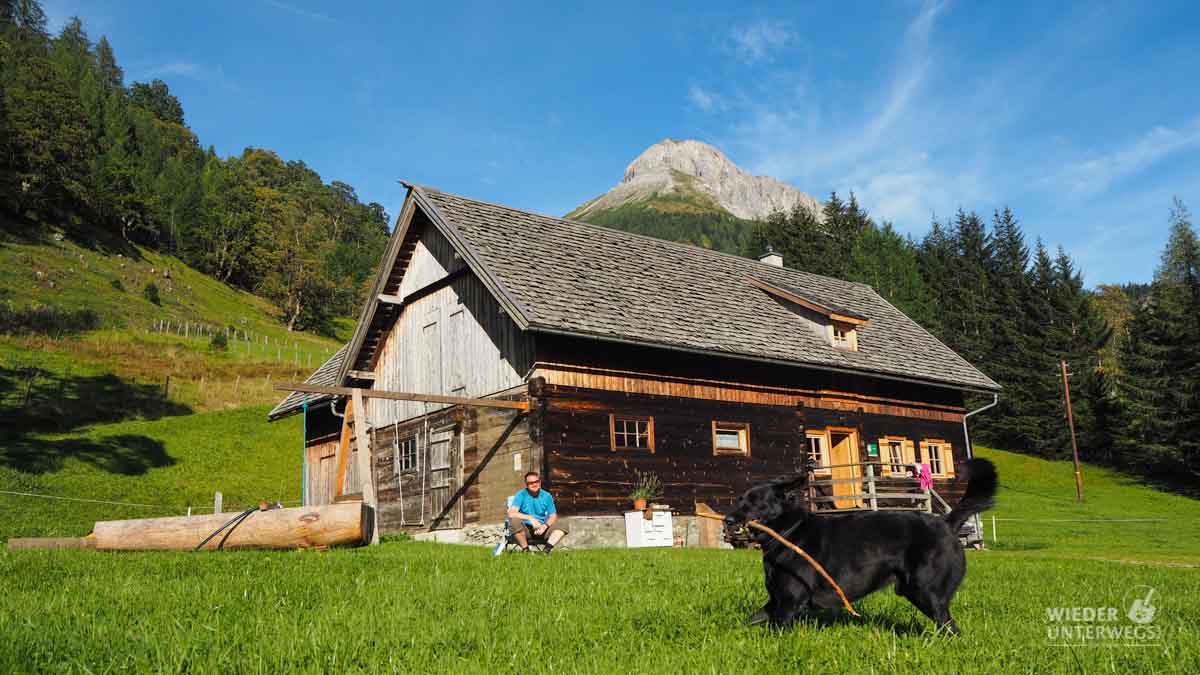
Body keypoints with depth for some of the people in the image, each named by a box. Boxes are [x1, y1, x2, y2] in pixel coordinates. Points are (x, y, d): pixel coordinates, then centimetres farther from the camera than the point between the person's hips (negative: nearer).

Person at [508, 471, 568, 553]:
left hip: (541, 529, 3)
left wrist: (545, 526, -17)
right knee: (515, 522, -34)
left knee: (562, 526, -18)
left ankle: (547, 550, -33)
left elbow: (553, 516, 4)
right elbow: (511, 513, -17)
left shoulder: (546, 496, 6)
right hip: (525, 530, -3)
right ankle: (525, 550, -20)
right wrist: (530, 518, -26)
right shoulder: (521, 495, -3)